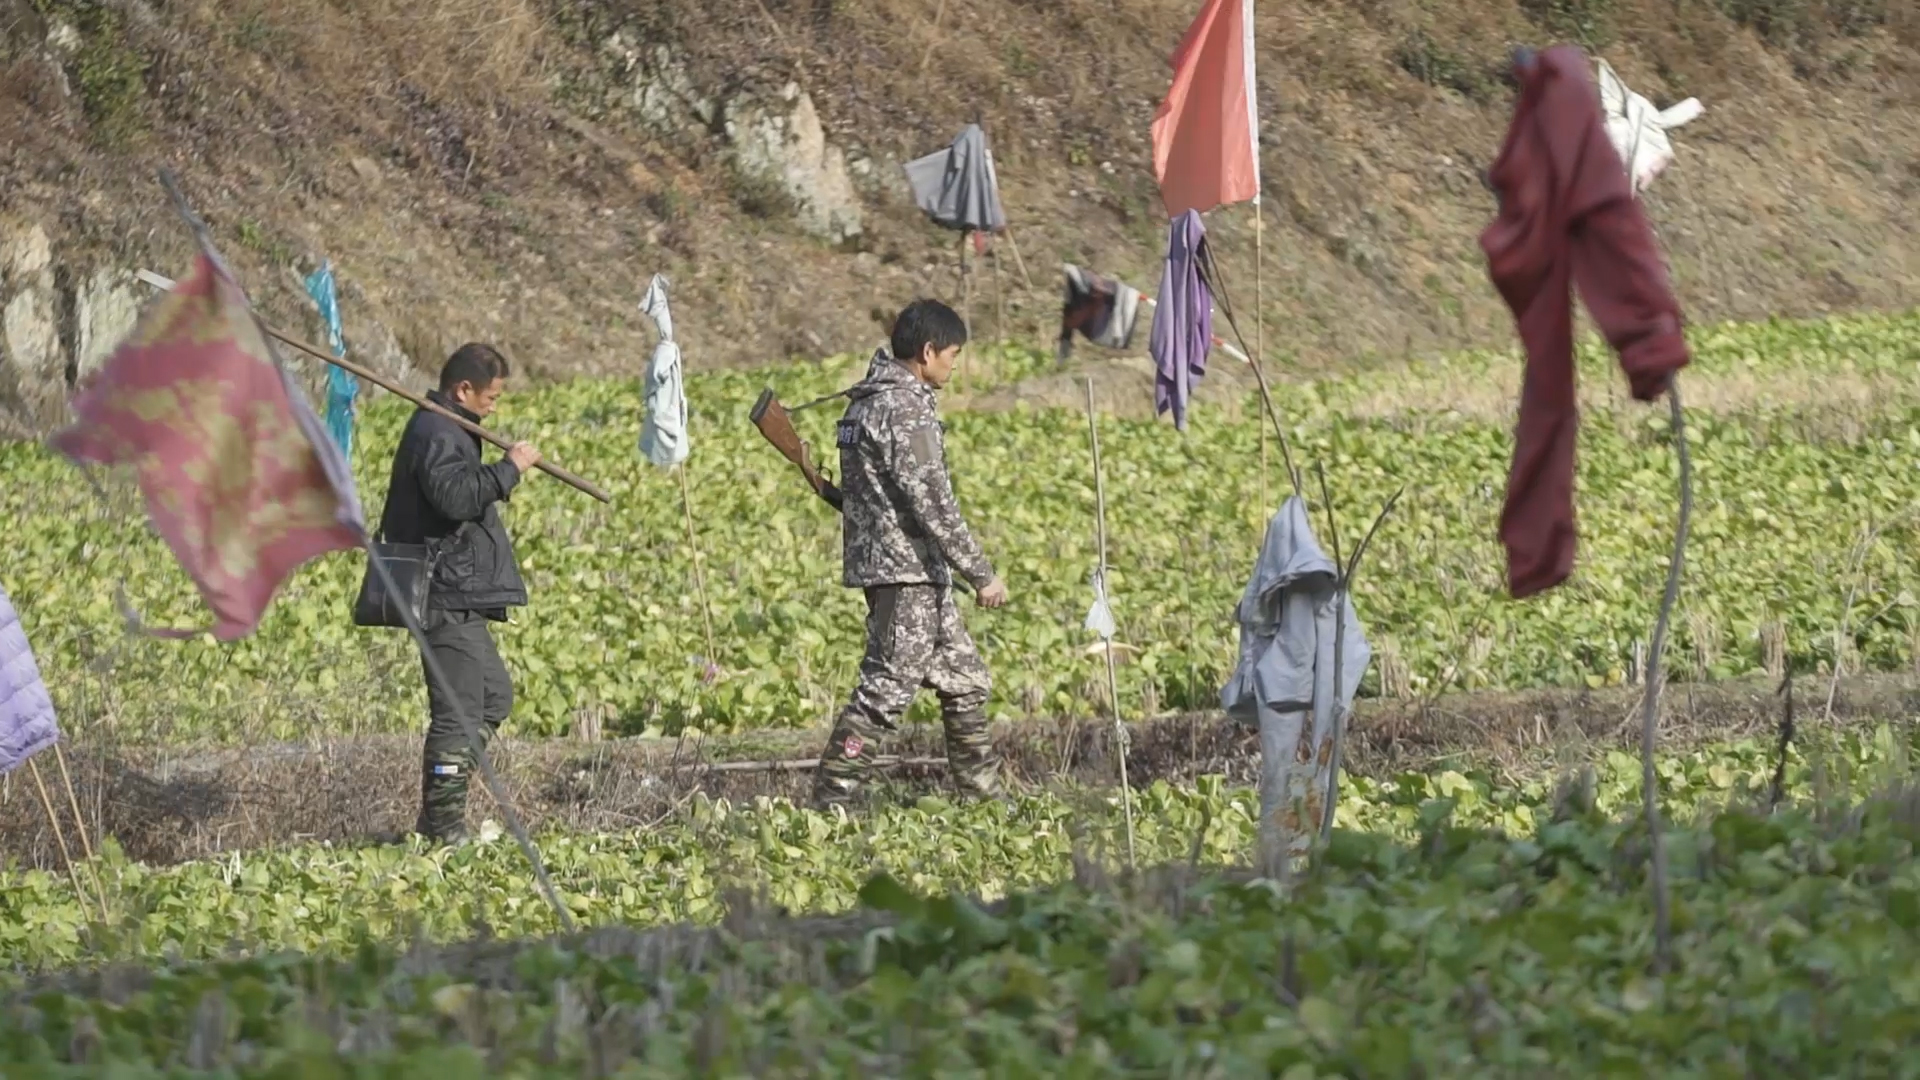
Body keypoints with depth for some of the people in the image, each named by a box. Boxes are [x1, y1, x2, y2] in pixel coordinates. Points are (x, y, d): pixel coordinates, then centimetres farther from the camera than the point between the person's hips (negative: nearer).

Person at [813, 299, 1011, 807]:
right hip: (907, 569, -10)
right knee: (887, 688, -8)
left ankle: (985, 789, 20)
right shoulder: (905, 409, -17)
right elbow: (933, 502, -19)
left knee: (966, 681, 15)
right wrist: (982, 574, -14)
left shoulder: (866, 401, 13)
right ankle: (830, 798, -8)